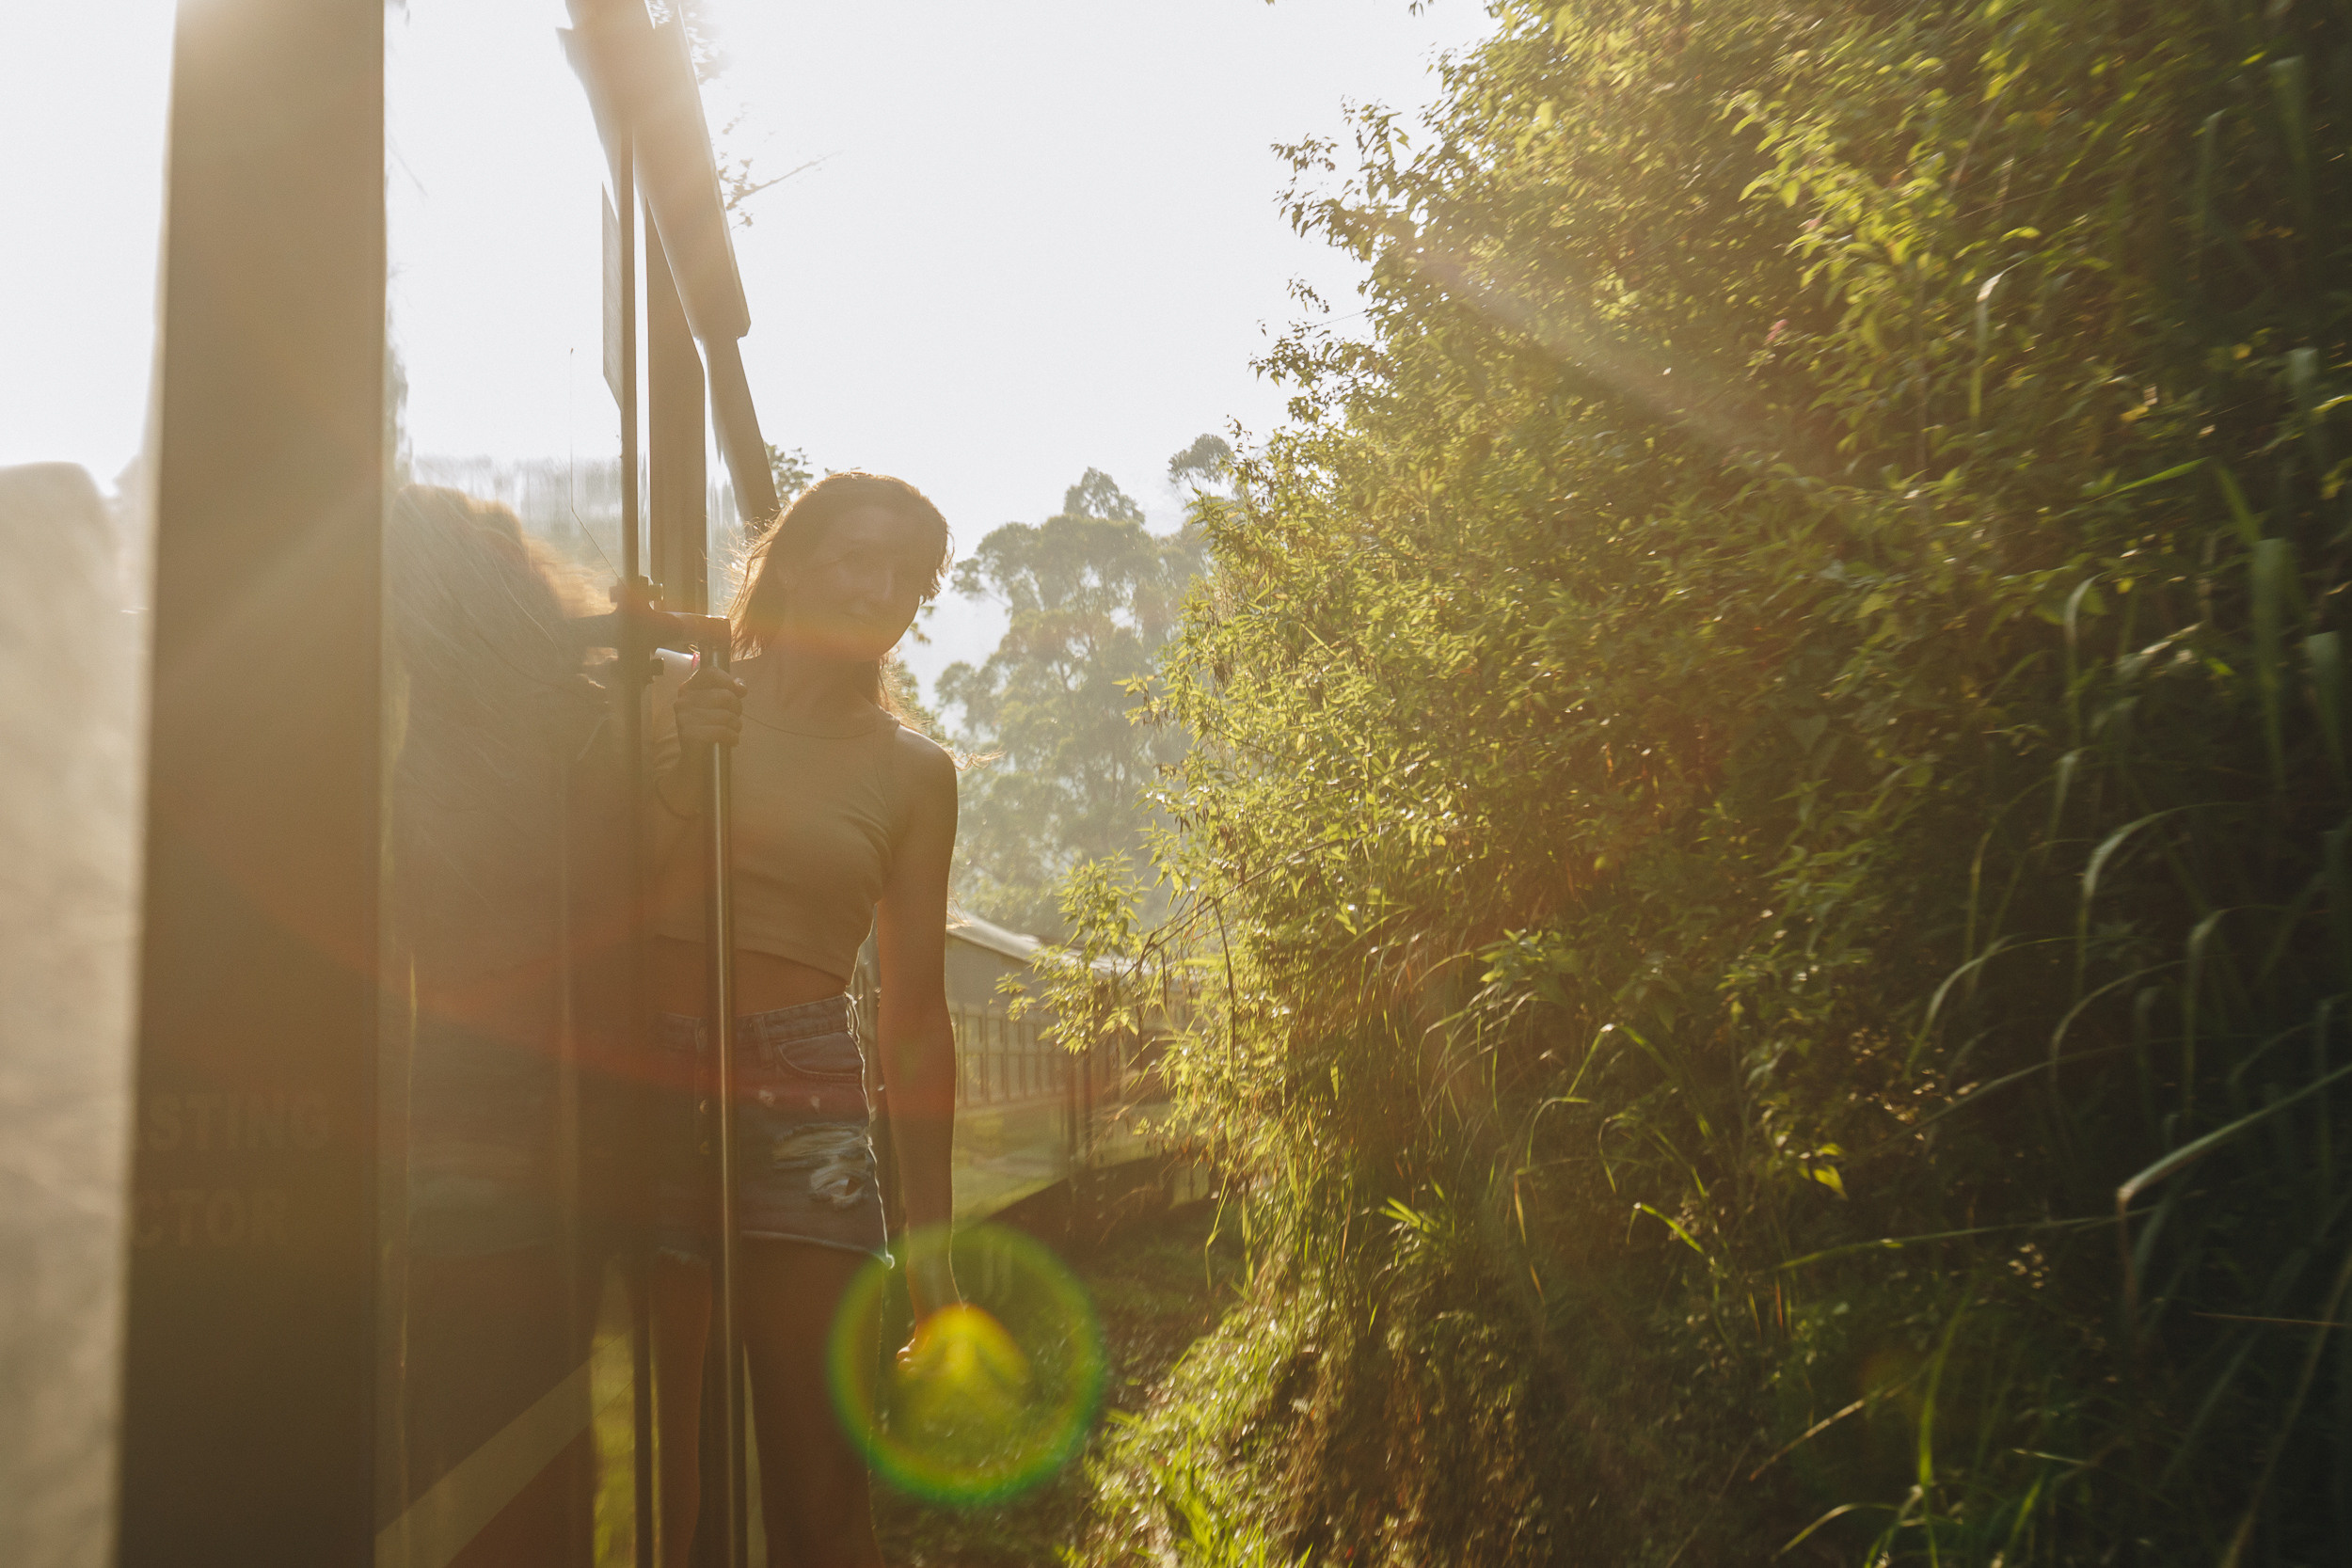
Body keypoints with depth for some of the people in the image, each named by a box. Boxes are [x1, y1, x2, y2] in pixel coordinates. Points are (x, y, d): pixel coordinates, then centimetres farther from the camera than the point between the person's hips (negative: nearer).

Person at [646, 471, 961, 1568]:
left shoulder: (913, 771, 8)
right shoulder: (679, 699, 6)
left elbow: (916, 1016, 10)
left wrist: (929, 1241, 9)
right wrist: (684, 771, -11)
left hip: (807, 1106, 1)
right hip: (654, 1088, -1)